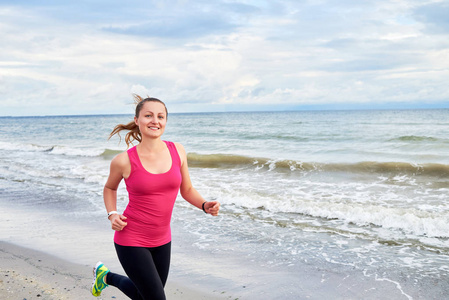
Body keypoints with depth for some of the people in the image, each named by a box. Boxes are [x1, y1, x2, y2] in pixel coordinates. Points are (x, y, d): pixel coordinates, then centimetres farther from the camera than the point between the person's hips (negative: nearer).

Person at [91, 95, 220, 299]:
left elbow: (187, 190, 7)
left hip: (161, 240, 5)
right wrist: (112, 215, -9)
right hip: (131, 241, -5)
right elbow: (110, 188, 7)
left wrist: (205, 205, -11)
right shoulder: (124, 161, -14)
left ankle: (106, 276, 49)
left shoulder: (177, 151, -5)